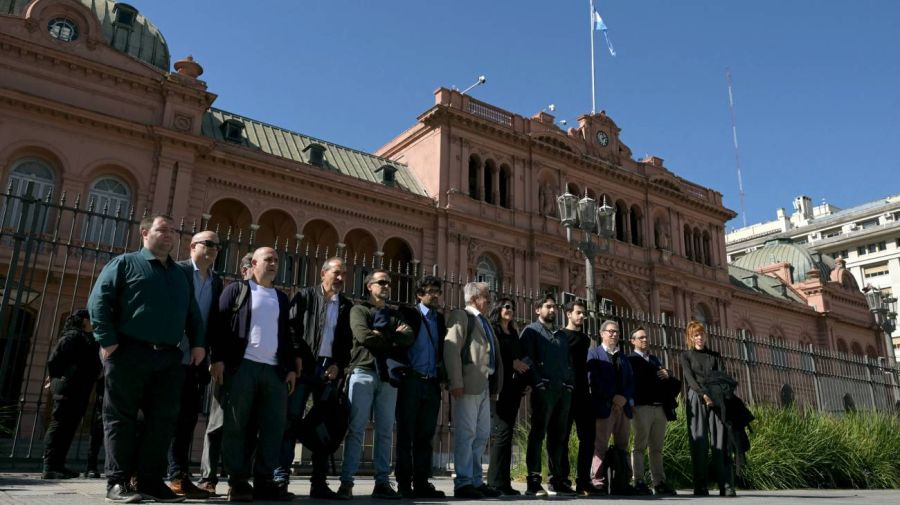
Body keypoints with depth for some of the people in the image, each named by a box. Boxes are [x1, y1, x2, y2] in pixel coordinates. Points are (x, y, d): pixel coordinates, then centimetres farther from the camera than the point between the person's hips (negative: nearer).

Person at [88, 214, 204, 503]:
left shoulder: (180, 274, 21)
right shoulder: (125, 263, 5)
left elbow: (192, 312, 21)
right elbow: (98, 301, -3)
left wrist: (198, 342, 7)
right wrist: (107, 341, -11)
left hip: (169, 357, 5)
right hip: (129, 353, -5)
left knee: (163, 419, 3)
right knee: (121, 417, 0)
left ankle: (151, 480, 11)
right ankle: (118, 481, 7)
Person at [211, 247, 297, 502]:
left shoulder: (282, 298, 21)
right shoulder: (237, 289, 8)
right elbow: (220, 325, -1)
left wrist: (291, 367, 11)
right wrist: (218, 359, -11)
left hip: (274, 369, 5)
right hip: (241, 366, -4)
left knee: (274, 427, 0)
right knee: (236, 426, -2)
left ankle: (264, 481, 6)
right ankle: (238, 481, 5)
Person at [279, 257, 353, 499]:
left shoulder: (347, 306, 14)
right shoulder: (305, 296, 6)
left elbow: (348, 341, 12)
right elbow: (291, 327, -2)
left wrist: (339, 365, -1)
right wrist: (296, 358, -12)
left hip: (330, 369, 3)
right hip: (304, 367, -3)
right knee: (291, 421, -6)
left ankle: (319, 482, 9)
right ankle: (281, 478, -2)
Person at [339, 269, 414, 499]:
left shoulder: (395, 315, 20)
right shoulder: (359, 310, 7)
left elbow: (408, 338, 2)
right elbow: (364, 336, -12)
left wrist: (381, 335, -8)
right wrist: (393, 336, -1)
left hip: (388, 376, 4)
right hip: (363, 373, -4)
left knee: (385, 431, 4)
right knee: (356, 429, -5)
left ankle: (382, 482, 8)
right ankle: (346, 482, -1)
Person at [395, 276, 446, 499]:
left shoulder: (441, 319, 16)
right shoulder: (408, 314, 1)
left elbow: (442, 350, 15)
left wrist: (444, 374, 2)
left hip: (432, 384, 5)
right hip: (411, 381, -5)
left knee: (425, 435, 7)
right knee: (406, 434, 1)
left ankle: (421, 482, 13)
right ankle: (404, 483, 6)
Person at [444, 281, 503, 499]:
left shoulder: (484, 322, 22)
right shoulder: (460, 316, -4)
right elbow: (451, 349, -13)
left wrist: (493, 383, 10)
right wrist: (456, 382, -20)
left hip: (484, 385, 9)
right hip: (468, 384, -9)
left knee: (482, 435, 12)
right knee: (466, 434, -5)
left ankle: (476, 481, 20)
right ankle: (463, 484, 1)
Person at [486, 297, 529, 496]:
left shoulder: (514, 334, 21)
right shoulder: (491, 330, 1)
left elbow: (521, 358, 20)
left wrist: (526, 381, 8)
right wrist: (512, 363, -12)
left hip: (514, 387, 7)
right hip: (499, 387, -7)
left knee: (506, 432, 5)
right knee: (503, 431, -14)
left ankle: (497, 480, 9)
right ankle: (498, 482, -10)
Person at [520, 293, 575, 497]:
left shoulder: (563, 336, 25)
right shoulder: (531, 331, 5)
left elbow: (569, 362, 22)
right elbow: (528, 359, -6)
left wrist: (570, 383, 6)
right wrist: (539, 383, -15)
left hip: (564, 390, 6)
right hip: (543, 389, -6)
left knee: (559, 436, 8)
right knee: (538, 434, -7)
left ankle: (557, 481, 14)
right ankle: (533, 482, -7)